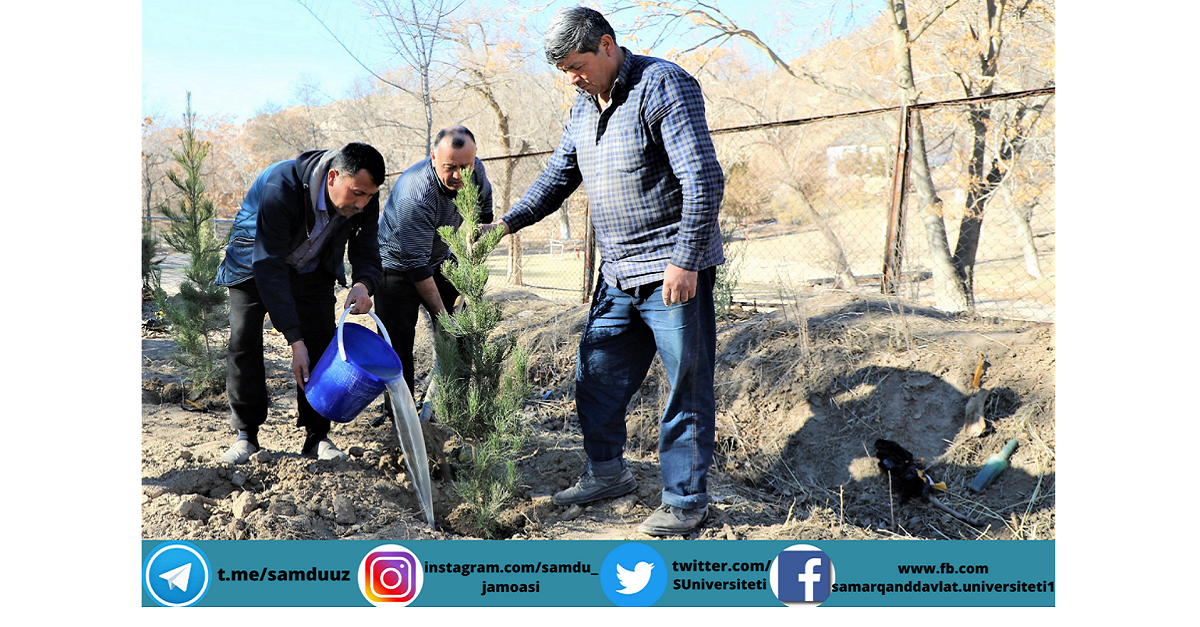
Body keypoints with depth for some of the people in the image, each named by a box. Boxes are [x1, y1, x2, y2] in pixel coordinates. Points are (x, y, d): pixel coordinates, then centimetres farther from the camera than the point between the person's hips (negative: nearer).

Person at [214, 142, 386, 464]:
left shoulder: (365, 198, -26)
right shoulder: (280, 187, -41)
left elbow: (367, 253, -15)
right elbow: (269, 268, -40)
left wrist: (363, 285, -42)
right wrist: (295, 341, -43)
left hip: (313, 267, 3)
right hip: (256, 261, -3)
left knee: (321, 343, -7)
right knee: (244, 341, -8)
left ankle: (317, 436, 1)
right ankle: (246, 434, 5)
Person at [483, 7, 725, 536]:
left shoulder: (663, 85, -12)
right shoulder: (584, 106, 12)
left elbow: (704, 179, -18)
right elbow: (558, 175, 20)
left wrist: (685, 261, -22)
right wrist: (507, 223, 7)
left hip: (675, 272, -8)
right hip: (617, 273, 8)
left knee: (686, 386, 2)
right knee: (596, 377, 13)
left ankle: (686, 499, 14)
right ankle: (606, 472, 32)